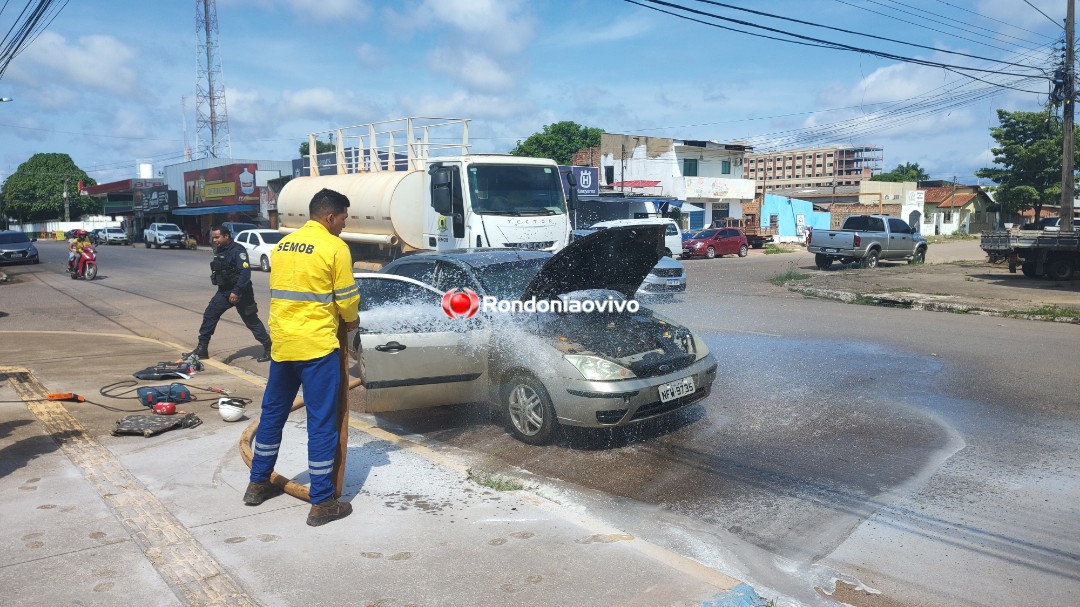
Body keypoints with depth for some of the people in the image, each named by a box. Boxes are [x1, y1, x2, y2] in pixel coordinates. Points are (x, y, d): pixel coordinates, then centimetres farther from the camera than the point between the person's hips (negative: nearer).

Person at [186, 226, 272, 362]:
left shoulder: (237, 250, -17)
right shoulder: (219, 251, 9)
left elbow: (245, 271, -26)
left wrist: (236, 291, -30)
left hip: (240, 292, -8)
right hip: (224, 291, 8)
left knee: (252, 321, -2)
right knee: (209, 315, 4)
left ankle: (268, 348, 6)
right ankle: (201, 349, 12)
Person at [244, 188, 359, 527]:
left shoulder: (283, 244, 11)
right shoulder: (334, 247, -10)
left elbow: (281, 291, 13)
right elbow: (347, 298, -7)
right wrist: (350, 320, 12)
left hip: (281, 343, 7)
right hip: (317, 346, -7)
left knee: (273, 412, 20)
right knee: (321, 422, 0)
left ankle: (258, 484, 33)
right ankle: (322, 503, 6)